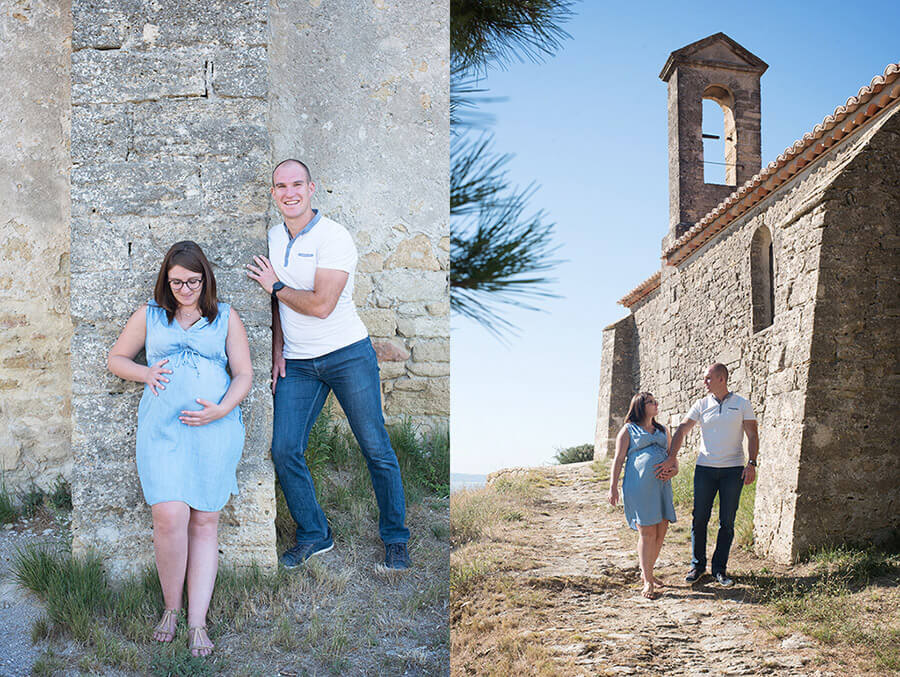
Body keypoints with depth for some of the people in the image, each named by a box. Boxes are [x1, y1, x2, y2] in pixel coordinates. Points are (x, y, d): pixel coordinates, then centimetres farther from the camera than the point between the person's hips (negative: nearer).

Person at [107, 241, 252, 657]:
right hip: (162, 427, 0)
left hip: (214, 429, 0)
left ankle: (197, 622, 3)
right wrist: (146, 373, 0)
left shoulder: (225, 318, 12)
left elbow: (243, 374, 10)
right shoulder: (149, 315, 14)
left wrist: (221, 409, -8)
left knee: (204, 521, -1)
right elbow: (116, 359, 22)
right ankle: (171, 607, 4)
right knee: (169, 516, -16)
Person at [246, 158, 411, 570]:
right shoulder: (273, 237, 10)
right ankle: (313, 535, 17)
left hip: (348, 355, -6)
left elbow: (321, 305, -21)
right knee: (284, 451, -1)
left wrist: (276, 287, -8)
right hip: (297, 364, 6)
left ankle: (395, 539, 14)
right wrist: (277, 351, 10)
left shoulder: (333, 237, -12)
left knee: (376, 449, 0)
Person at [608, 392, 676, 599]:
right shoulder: (628, 430, 7)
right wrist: (613, 487, -5)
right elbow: (619, 459, 2)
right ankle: (648, 582, 0)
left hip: (661, 485, 6)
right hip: (639, 486, -6)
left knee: (661, 531, 4)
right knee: (647, 532, -8)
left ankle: (647, 572, 22)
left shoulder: (662, 430, 22)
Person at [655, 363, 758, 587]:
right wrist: (671, 458, -14)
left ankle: (719, 568, 13)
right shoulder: (701, 405, 5)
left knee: (727, 522, 3)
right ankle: (697, 565, 14)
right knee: (699, 518, 1)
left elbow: (752, 435, 1)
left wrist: (752, 463, -12)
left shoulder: (742, 404, 3)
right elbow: (682, 430, -2)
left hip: (733, 469, -1)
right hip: (705, 468, 1)